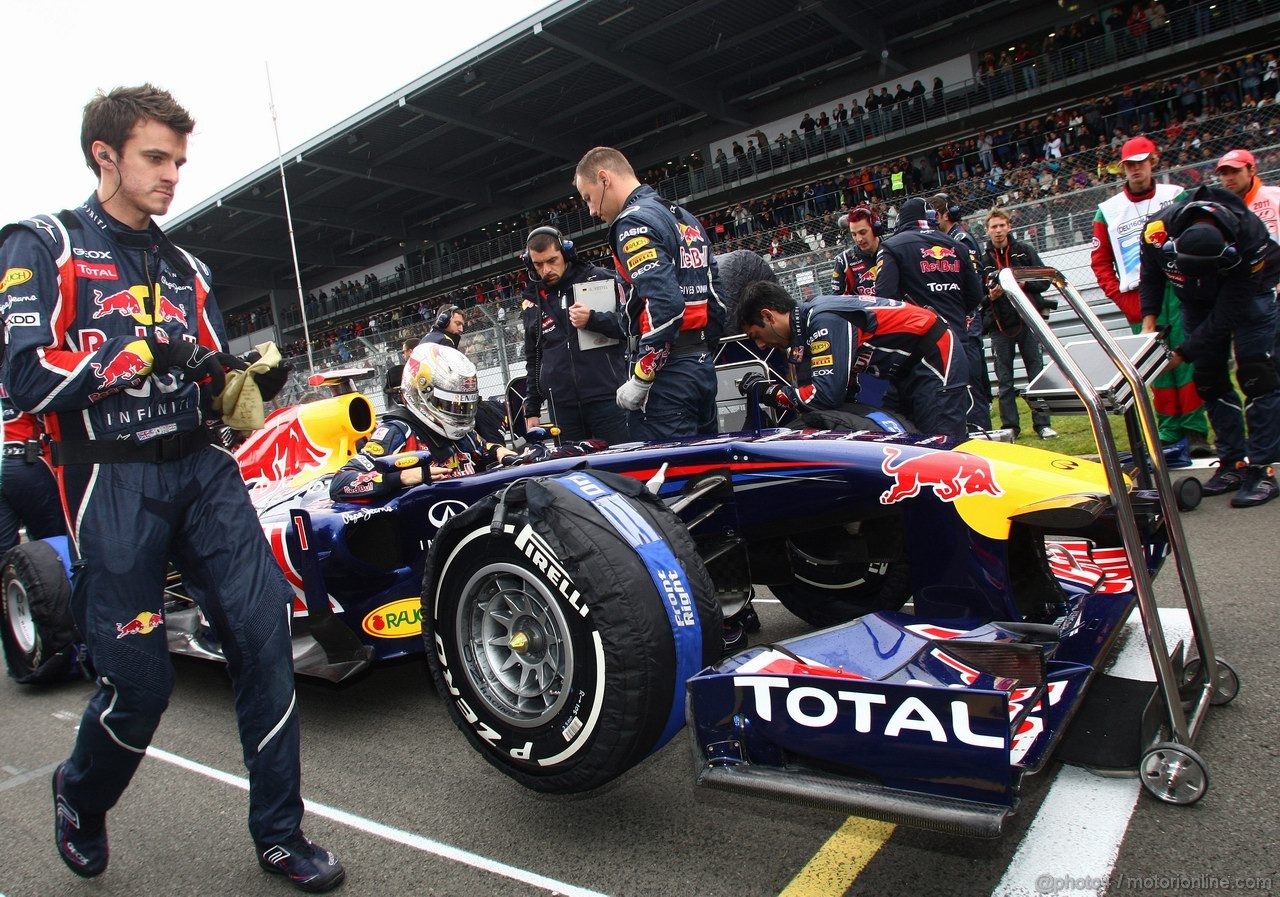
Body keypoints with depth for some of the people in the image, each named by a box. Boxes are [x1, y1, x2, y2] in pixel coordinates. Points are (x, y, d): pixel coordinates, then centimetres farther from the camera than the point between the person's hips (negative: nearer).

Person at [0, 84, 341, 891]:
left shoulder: (187, 270, 19)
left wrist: (251, 378, -3)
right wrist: (143, 350, -14)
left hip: (200, 468, 5)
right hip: (113, 481, -4)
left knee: (264, 632, -6)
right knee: (140, 679, 1)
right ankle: (81, 797, 37)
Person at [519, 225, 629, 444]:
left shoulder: (599, 279, 3)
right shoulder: (532, 303, 14)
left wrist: (593, 319, -19)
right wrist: (532, 409, 18)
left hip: (608, 398, -3)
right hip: (562, 407, 3)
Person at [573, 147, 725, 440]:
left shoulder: (634, 222, -11)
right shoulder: (686, 218, 18)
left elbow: (665, 305, -23)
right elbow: (715, 298, 17)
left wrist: (640, 380, -18)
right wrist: (703, 351, 19)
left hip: (667, 373, -10)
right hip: (701, 366, 10)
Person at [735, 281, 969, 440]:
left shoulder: (825, 320, -24)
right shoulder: (812, 318, 5)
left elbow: (826, 395, -31)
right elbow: (844, 390, 10)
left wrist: (768, 391, -19)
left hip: (936, 353, -10)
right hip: (911, 365, 10)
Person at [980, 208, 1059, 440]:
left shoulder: (1024, 251, 8)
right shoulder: (983, 259, 6)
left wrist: (1024, 283, -13)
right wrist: (989, 295, -17)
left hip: (1028, 320, 0)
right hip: (999, 325, 0)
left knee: (1037, 372, 1)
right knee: (1004, 379, 3)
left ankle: (1042, 423, 6)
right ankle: (1009, 426, 9)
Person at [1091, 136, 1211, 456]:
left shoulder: (1176, 196, 8)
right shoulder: (1108, 211, 11)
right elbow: (1100, 261, 10)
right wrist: (1121, 298, -1)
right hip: (1138, 298, 1)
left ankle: (1195, 430, -1)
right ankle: (1169, 431, 9)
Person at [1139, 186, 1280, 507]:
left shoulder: (1250, 241, -39)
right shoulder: (1158, 230, -31)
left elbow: (1224, 318, -33)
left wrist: (1180, 354, -34)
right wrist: (1149, 319, -20)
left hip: (1247, 291, -3)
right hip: (1197, 300, 4)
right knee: (1209, 380, 0)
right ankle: (1233, 463, 9)